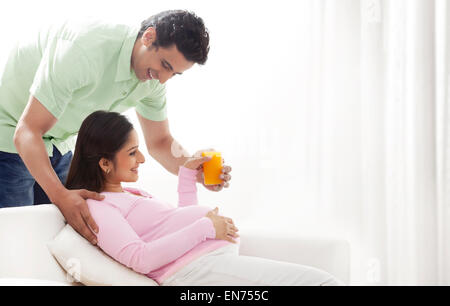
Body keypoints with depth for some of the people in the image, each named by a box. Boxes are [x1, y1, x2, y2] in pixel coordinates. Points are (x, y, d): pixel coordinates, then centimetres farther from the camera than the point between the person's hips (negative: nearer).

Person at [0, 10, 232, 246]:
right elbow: (27, 131, -36)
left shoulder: (153, 77, -12)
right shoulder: (87, 50, -36)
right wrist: (61, 196, -49)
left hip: (57, 144, 7)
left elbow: (159, 142, -1)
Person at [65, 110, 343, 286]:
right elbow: (140, 258, -18)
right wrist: (205, 227, -14)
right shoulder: (96, 206, -4)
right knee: (323, 282, -17)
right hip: (196, 269, -10)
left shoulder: (130, 193, 25)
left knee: (323, 280, 0)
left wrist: (188, 176, 26)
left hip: (219, 257, 10)